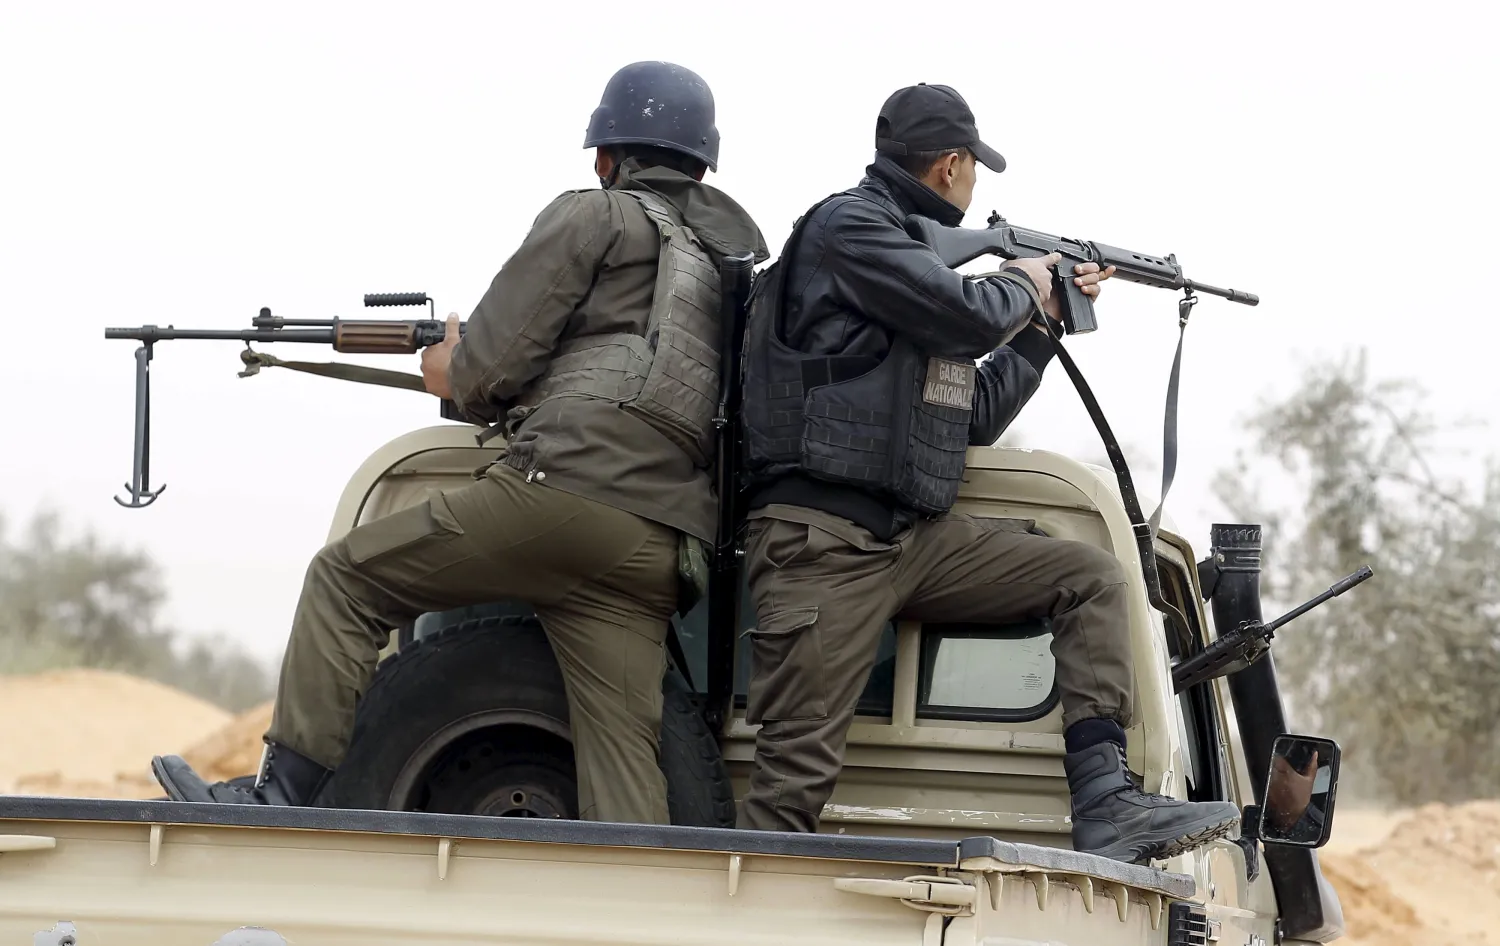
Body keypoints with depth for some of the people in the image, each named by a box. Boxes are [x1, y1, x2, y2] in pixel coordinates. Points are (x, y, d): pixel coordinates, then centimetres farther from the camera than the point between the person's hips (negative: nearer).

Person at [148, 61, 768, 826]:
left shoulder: (596, 218, 6)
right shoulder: (734, 255, 27)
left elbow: (489, 366, 0)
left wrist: (455, 374, 21)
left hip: (567, 487, -6)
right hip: (661, 547, 7)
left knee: (346, 579, 6)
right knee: (621, 749, 1)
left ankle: (287, 793, 2)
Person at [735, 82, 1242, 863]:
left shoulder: (912, 248, 22)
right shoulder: (845, 226, -4)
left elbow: (978, 417, 25)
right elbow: (968, 317, -16)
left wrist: (1047, 317, 24)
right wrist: (1021, 286, 6)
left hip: (917, 537, 9)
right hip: (822, 541, -9)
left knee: (1090, 576, 0)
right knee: (798, 768, -14)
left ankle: (1104, 804, -10)